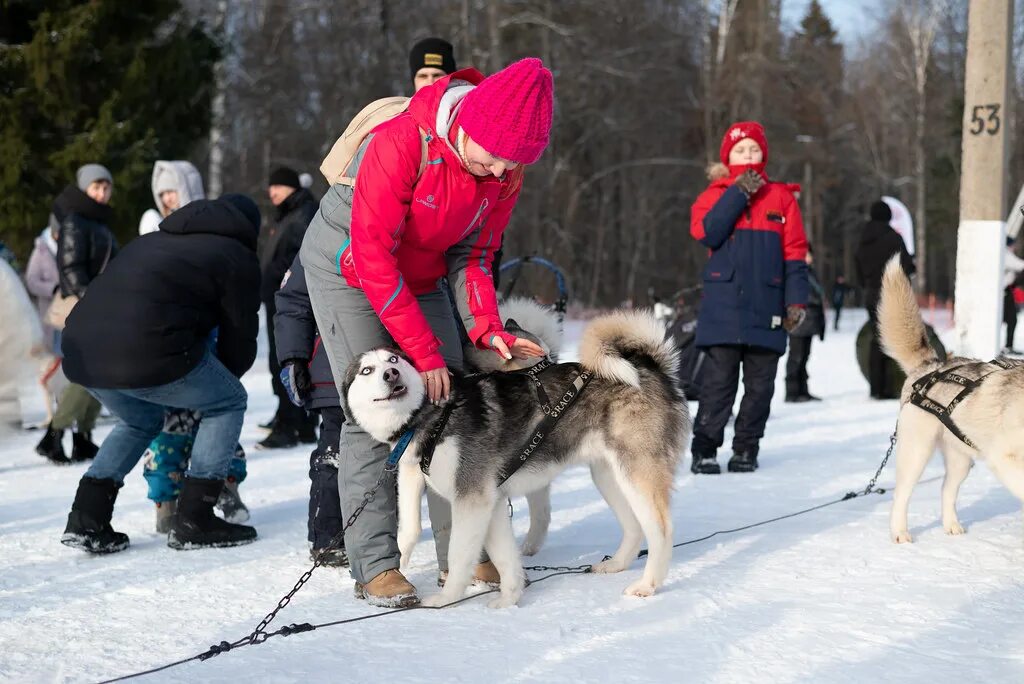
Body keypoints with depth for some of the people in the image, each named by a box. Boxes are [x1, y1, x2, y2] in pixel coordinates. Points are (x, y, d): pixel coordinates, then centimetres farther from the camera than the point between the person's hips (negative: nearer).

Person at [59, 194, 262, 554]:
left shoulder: (156, 239, 32)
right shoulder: (237, 257, 11)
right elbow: (239, 336, 12)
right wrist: (223, 377, 35)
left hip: (81, 347, 8)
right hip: (147, 353, -7)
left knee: (141, 420, 33)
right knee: (228, 403, 16)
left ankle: (86, 520, 20)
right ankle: (193, 522, 11)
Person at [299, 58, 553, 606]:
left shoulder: (505, 172, -14)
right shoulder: (402, 144, -34)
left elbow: (472, 256, -5)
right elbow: (373, 253, -32)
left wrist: (487, 330, -22)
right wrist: (424, 351, -32)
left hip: (419, 275, 6)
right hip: (347, 269, -6)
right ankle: (374, 566, -11)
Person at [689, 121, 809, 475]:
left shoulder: (781, 197, 10)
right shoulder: (716, 194, 8)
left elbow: (795, 251, 9)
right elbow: (705, 232, -11)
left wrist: (796, 300, 1)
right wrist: (738, 194, -11)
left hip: (766, 309, 2)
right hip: (724, 307, -2)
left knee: (759, 384, 4)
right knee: (718, 379, -4)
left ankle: (746, 448, 12)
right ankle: (704, 449, 0)